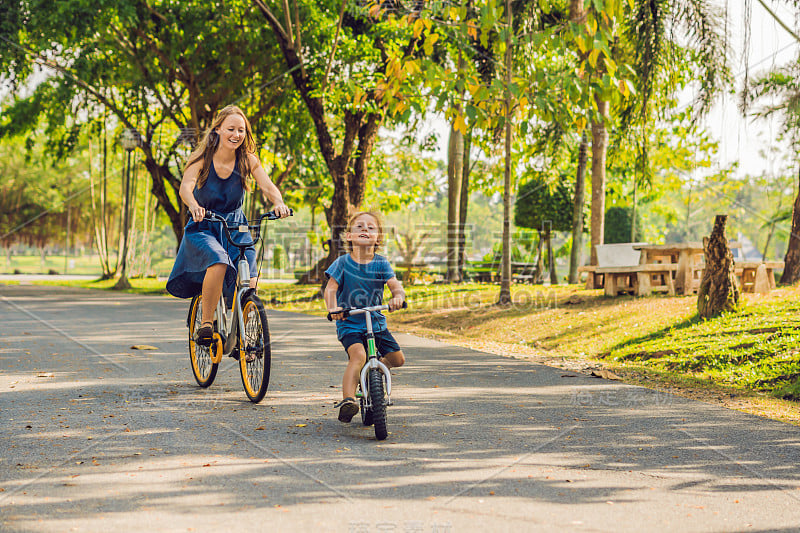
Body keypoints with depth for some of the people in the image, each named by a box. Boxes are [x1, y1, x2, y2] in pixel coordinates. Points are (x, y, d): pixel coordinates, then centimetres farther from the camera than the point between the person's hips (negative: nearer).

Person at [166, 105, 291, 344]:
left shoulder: (248, 160, -6)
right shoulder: (202, 158, -13)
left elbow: (268, 186, -20)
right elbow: (185, 187, -29)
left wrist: (278, 203, -43)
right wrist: (194, 206, -52)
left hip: (236, 227, 3)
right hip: (203, 227, -2)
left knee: (248, 284, -16)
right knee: (219, 262, -34)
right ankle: (206, 323, -18)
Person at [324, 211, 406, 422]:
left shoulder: (380, 263, 0)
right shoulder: (343, 262, -5)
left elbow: (395, 286, -11)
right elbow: (330, 289, -12)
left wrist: (398, 297, -36)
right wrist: (333, 308, -34)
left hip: (376, 322, 4)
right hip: (349, 324, -4)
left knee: (397, 359, 5)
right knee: (358, 355, -30)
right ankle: (347, 400, -36)